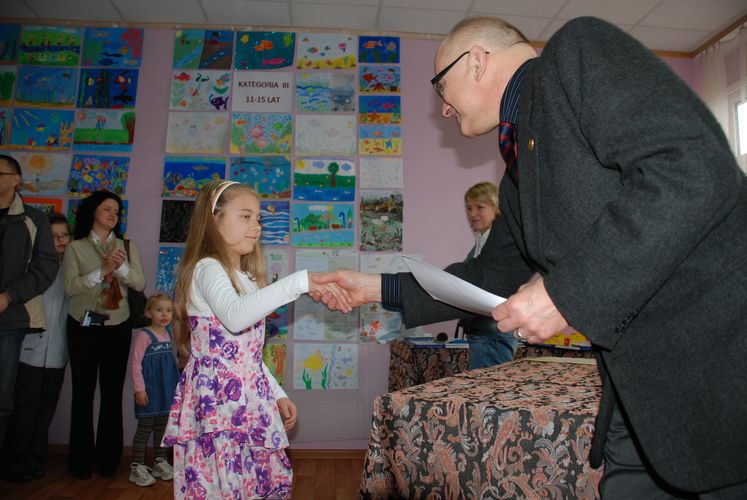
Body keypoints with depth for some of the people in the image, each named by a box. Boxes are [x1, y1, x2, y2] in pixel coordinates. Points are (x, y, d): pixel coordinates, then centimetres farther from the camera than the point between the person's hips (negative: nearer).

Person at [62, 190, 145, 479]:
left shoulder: (127, 246, 8)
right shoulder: (76, 247, 3)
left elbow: (140, 284, 0)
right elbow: (70, 286, -9)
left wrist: (121, 266, -16)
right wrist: (103, 270, -19)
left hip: (117, 326, 1)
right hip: (84, 325, -1)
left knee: (113, 392, 2)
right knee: (83, 392, 2)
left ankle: (108, 458, 15)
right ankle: (81, 460, 15)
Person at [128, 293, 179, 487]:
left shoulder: (168, 335, 8)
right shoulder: (144, 335, -14)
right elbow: (136, 363, -16)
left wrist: (176, 386, 18)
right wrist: (139, 389, -20)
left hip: (167, 390, 7)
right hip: (149, 391, -7)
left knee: (162, 427, 16)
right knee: (145, 428, 2)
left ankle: (160, 462, 29)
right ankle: (137, 467, 15)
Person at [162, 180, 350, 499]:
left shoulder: (245, 280, 18)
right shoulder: (208, 269, -10)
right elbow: (235, 317, -33)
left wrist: (278, 394, 17)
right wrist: (299, 282, -35)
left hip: (250, 403, 8)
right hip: (217, 402, -8)